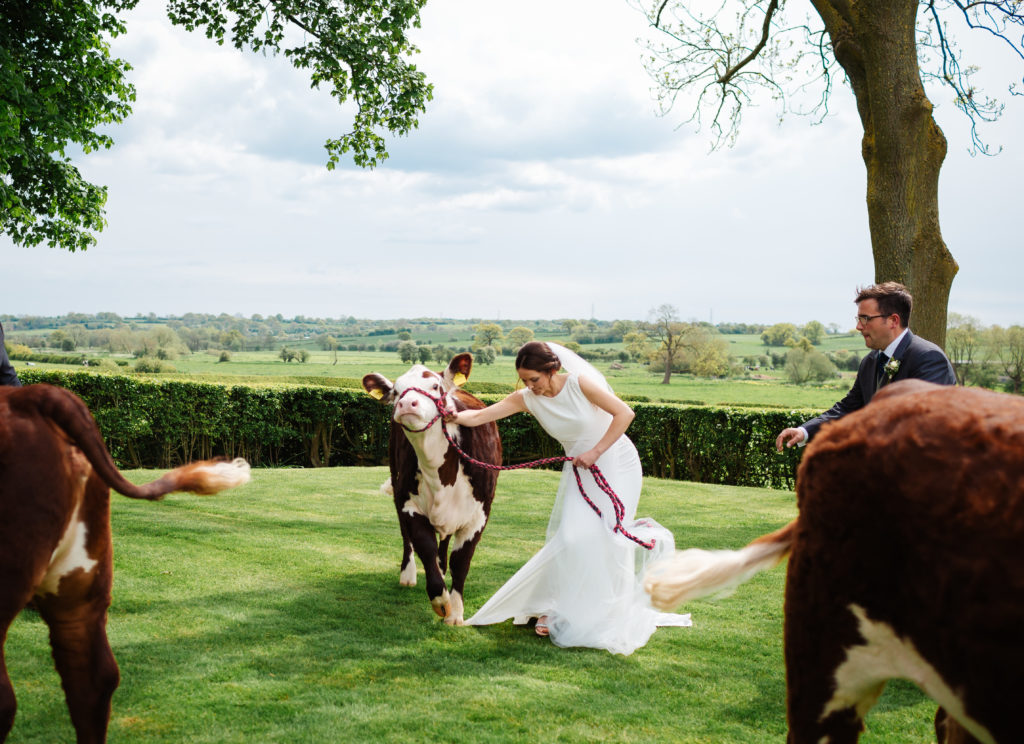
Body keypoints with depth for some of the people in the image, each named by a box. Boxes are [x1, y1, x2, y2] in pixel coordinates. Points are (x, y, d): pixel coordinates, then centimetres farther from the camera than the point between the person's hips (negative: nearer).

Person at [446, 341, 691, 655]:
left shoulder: (579, 383, -20)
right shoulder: (528, 398, -7)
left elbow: (624, 413, -19)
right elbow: (482, 415, -16)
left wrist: (596, 452, -22)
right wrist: (457, 417, -37)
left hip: (616, 464, -4)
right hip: (580, 471, 4)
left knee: (601, 537, -11)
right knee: (570, 538, -6)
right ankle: (562, 611, 9)